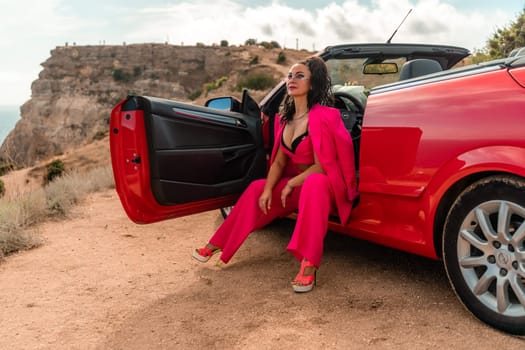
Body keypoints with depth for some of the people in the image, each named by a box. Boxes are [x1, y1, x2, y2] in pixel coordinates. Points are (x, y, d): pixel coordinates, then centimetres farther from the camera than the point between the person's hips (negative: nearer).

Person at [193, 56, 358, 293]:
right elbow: (279, 161, 5)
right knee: (257, 189, -4)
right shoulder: (286, 118, 6)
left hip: (326, 183, -7)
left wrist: (291, 185, -15)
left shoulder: (322, 117, -18)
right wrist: (268, 189, -9)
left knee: (314, 185, -39)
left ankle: (309, 265, -42)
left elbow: (322, 166, -19)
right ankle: (215, 245, 3)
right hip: (297, 183, 8)